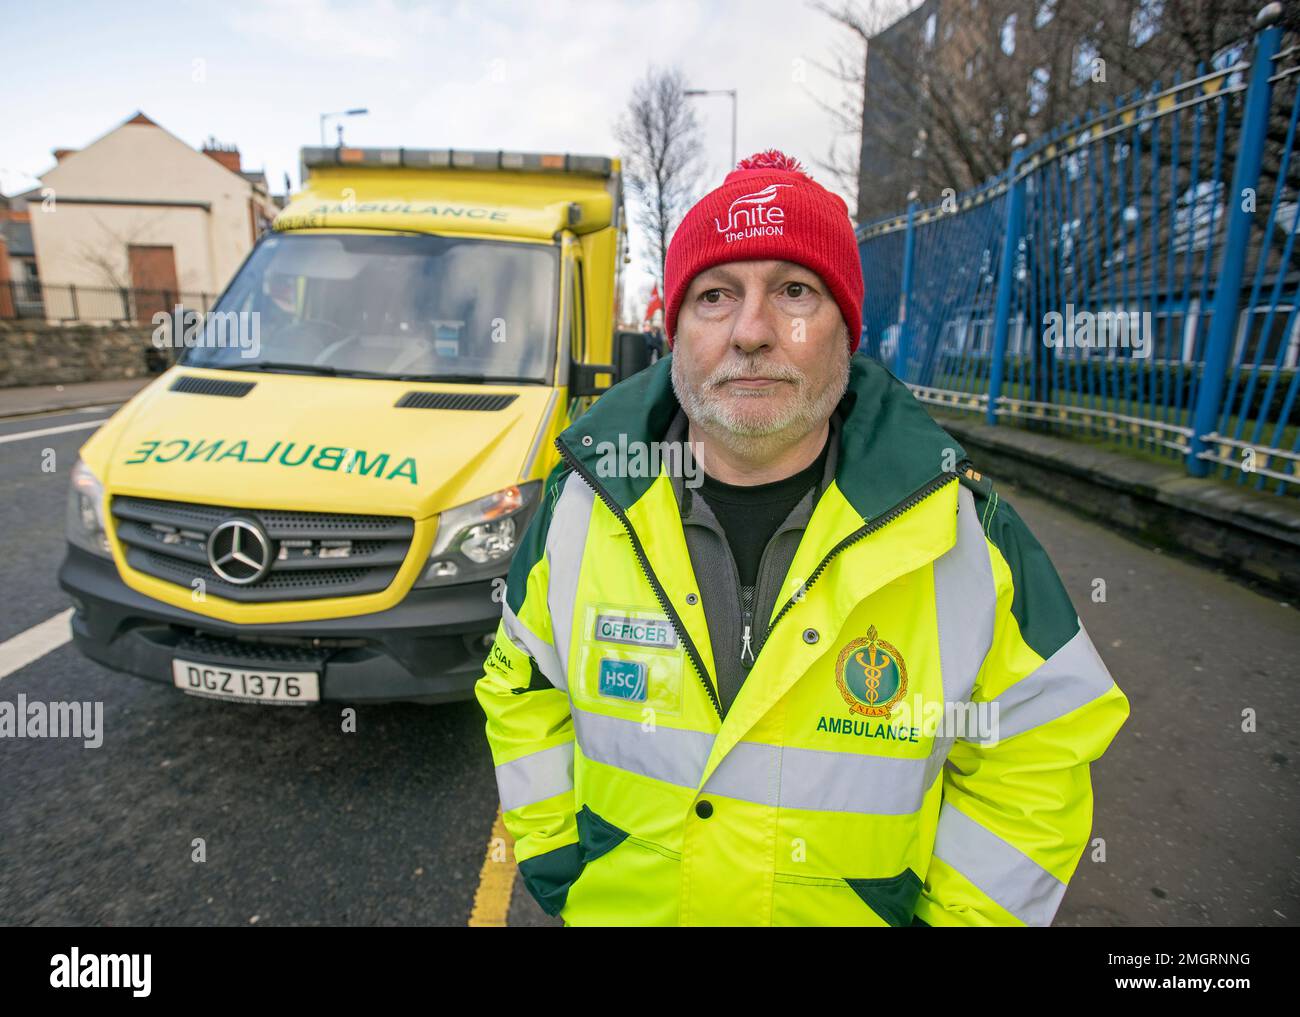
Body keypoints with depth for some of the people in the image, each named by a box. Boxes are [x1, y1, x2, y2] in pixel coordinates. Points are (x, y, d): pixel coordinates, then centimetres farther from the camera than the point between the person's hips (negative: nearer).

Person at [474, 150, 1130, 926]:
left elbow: (1039, 755, -7)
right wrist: (553, 861, -2)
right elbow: (524, 692, -1)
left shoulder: (965, 533, -19)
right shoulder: (580, 505, -15)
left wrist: (954, 913, -8)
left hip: (864, 909, 0)